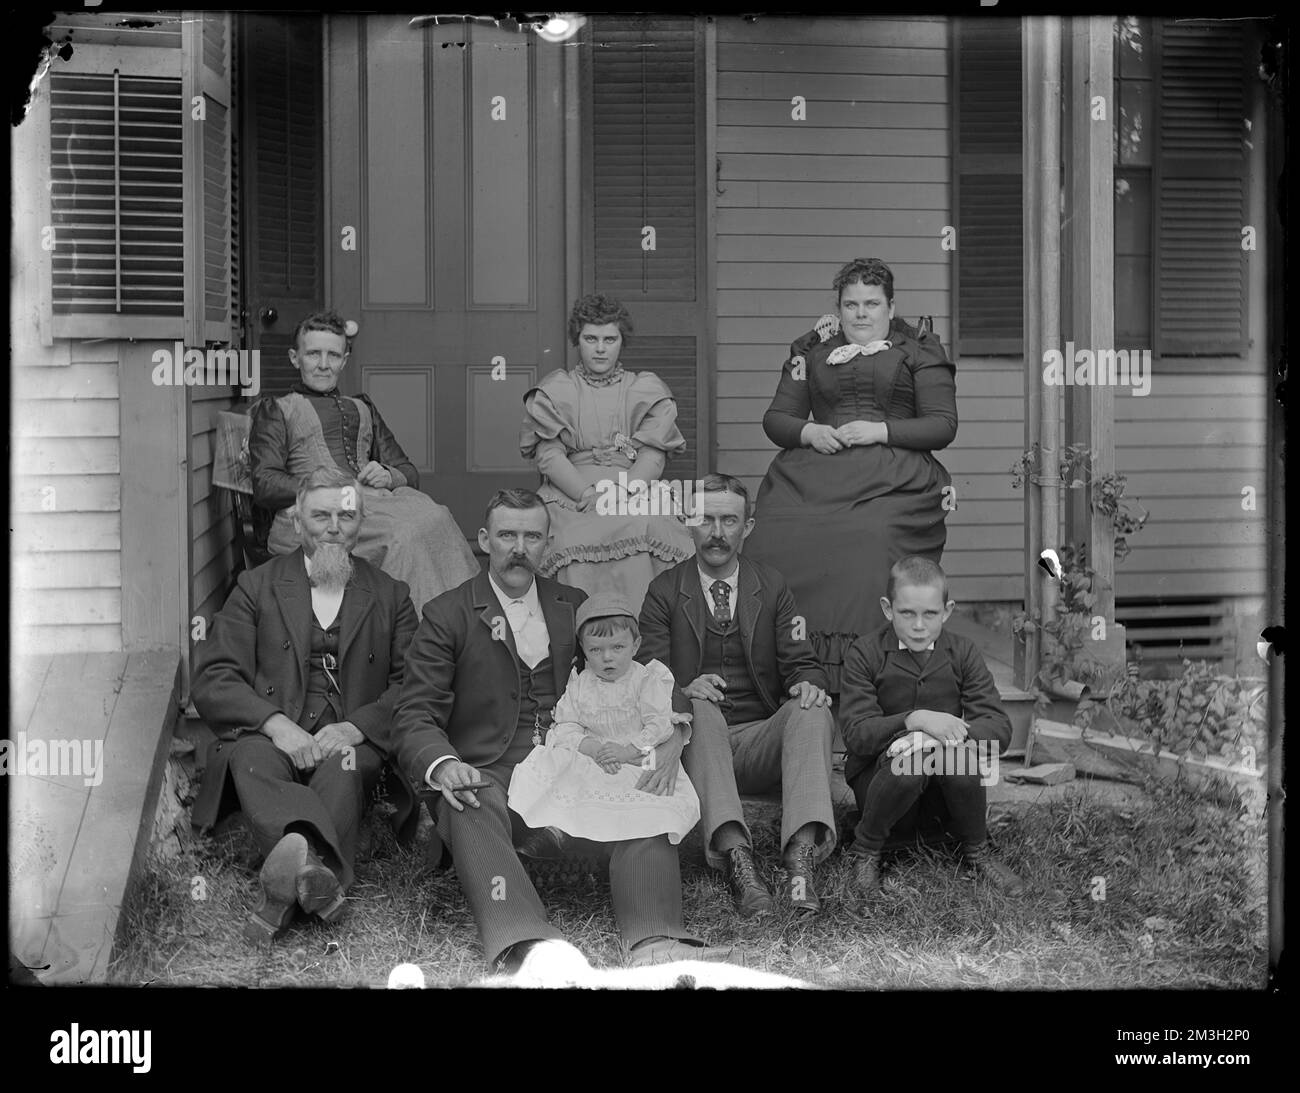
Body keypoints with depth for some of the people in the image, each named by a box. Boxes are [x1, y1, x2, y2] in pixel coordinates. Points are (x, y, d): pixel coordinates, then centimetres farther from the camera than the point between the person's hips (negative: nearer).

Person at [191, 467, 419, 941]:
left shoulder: (391, 596, 18)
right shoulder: (255, 587, 15)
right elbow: (212, 680, 4)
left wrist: (355, 728, -13)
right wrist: (275, 724, -15)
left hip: (351, 743, 1)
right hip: (269, 737, 0)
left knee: (342, 768, -35)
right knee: (253, 760, -36)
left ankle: (286, 887, -54)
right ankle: (315, 869, -62)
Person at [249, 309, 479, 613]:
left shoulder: (362, 410, 32)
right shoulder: (275, 410, 18)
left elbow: (409, 473, 27)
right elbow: (265, 486, 3)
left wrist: (389, 477, 2)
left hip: (375, 500, 4)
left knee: (434, 517, -32)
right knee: (404, 533, -37)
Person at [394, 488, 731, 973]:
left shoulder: (576, 607, 20)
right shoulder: (446, 615, 11)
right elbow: (417, 716, 3)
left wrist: (667, 742, -8)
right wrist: (443, 765, -21)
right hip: (489, 775, -3)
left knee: (645, 797, -26)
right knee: (471, 809, -36)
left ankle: (654, 942, -43)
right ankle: (523, 947, -57)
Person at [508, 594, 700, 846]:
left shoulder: (648, 679, 1)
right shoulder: (579, 685, 11)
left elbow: (660, 725, -7)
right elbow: (566, 728, 4)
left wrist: (629, 750, -20)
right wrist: (593, 748, -15)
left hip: (639, 760, -2)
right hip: (591, 765, 2)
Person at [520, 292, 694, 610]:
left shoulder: (646, 390, 17)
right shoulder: (555, 391, 15)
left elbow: (653, 457, 5)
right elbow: (549, 455, 3)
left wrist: (621, 492, -13)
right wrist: (587, 494, -13)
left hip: (635, 493, 1)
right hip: (570, 493, -1)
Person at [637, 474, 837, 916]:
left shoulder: (772, 587, 14)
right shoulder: (664, 591, 9)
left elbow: (800, 662, 8)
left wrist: (809, 684, -17)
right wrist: (685, 691, -24)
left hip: (761, 742, 2)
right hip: (695, 746, -2)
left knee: (811, 712, -28)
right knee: (702, 710, -35)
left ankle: (802, 851, -45)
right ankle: (735, 856, -51)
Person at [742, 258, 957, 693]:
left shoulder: (919, 353, 15)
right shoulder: (812, 352, 24)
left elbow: (943, 425, 6)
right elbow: (775, 418, 22)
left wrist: (881, 430, -7)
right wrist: (808, 432, -1)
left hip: (892, 477, -3)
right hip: (812, 473, 3)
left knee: (871, 541, -33)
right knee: (770, 541, -25)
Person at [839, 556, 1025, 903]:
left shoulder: (962, 652, 2)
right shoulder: (865, 654, -4)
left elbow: (999, 728, -7)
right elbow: (856, 734, -15)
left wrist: (954, 733, -27)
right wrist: (915, 720, -31)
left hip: (943, 802, 2)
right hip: (879, 779, -2)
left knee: (961, 752, -31)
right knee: (908, 763, -35)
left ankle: (977, 851, -3)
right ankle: (865, 851, -7)